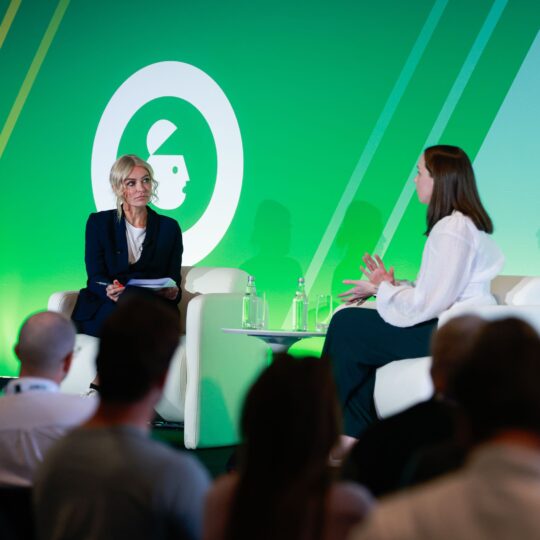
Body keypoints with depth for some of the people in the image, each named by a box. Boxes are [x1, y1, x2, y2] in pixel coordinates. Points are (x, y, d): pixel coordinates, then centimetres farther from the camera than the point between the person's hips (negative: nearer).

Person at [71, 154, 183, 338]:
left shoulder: (169, 227, 15)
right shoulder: (98, 223, 12)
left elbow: (174, 281, 11)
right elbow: (95, 277, 3)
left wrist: (172, 292, -16)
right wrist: (109, 291, -22)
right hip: (101, 312, -1)